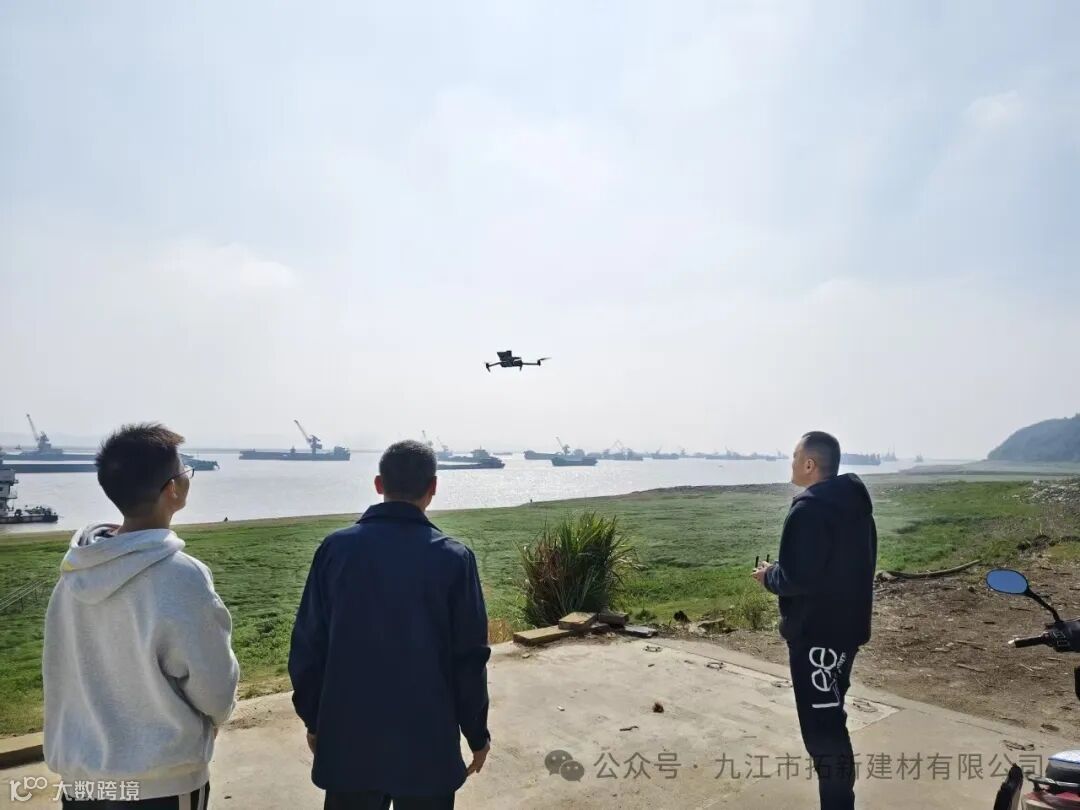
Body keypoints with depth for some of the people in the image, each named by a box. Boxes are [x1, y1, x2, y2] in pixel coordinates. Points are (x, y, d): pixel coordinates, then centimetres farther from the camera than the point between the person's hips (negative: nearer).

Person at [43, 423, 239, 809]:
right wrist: (216, 716, 7)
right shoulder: (180, 577, -26)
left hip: (80, 774, 6)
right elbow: (217, 691, -16)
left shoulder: (73, 570, -7)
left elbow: (57, 669, 5)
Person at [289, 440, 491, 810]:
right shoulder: (454, 558, -13)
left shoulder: (335, 548, -7)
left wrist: (313, 720, 12)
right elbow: (469, 658, -9)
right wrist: (477, 734, 5)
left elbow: (308, 647, -2)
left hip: (347, 735, 2)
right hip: (427, 739, -2)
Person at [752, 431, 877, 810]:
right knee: (829, 719, 25)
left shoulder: (810, 509, -23)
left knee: (821, 726, -2)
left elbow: (797, 577, -27)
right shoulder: (854, 501, 8)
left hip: (816, 632, -10)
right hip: (847, 624, 11)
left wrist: (769, 575, -7)